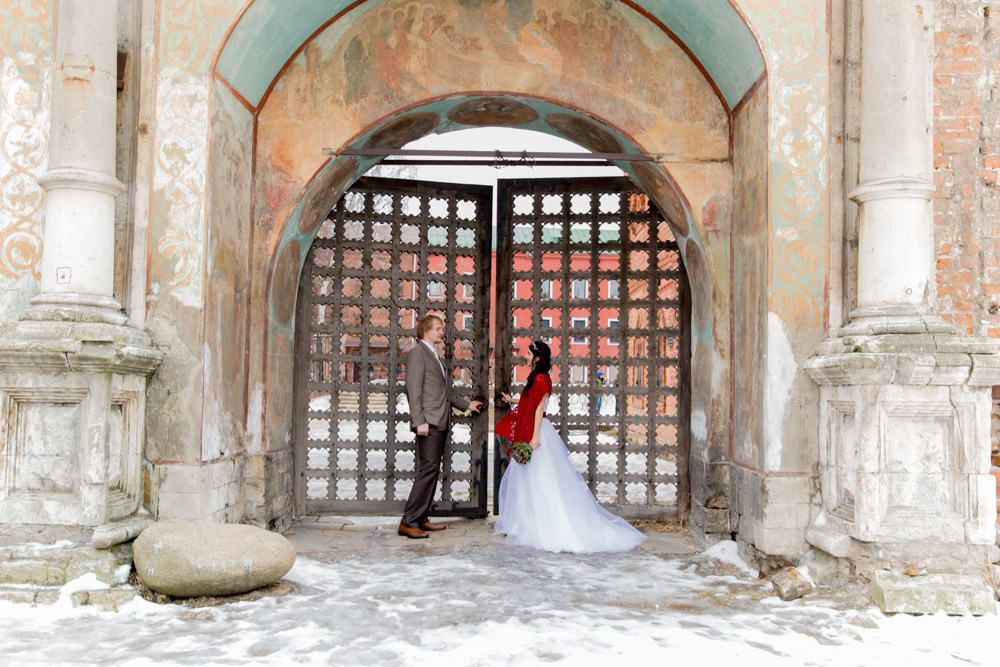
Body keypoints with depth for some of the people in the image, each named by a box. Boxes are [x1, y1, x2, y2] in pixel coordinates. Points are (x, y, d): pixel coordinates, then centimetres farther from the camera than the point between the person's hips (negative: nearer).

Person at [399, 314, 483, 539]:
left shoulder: (435, 356, 24)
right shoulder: (417, 353, -5)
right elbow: (414, 390, -14)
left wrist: (466, 404, 30)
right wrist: (420, 421, -21)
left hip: (440, 422, 9)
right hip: (429, 422, -9)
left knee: (431, 470, 9)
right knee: (428, 469, -13)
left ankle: (421, 519, 13)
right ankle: (408, 521, -11)